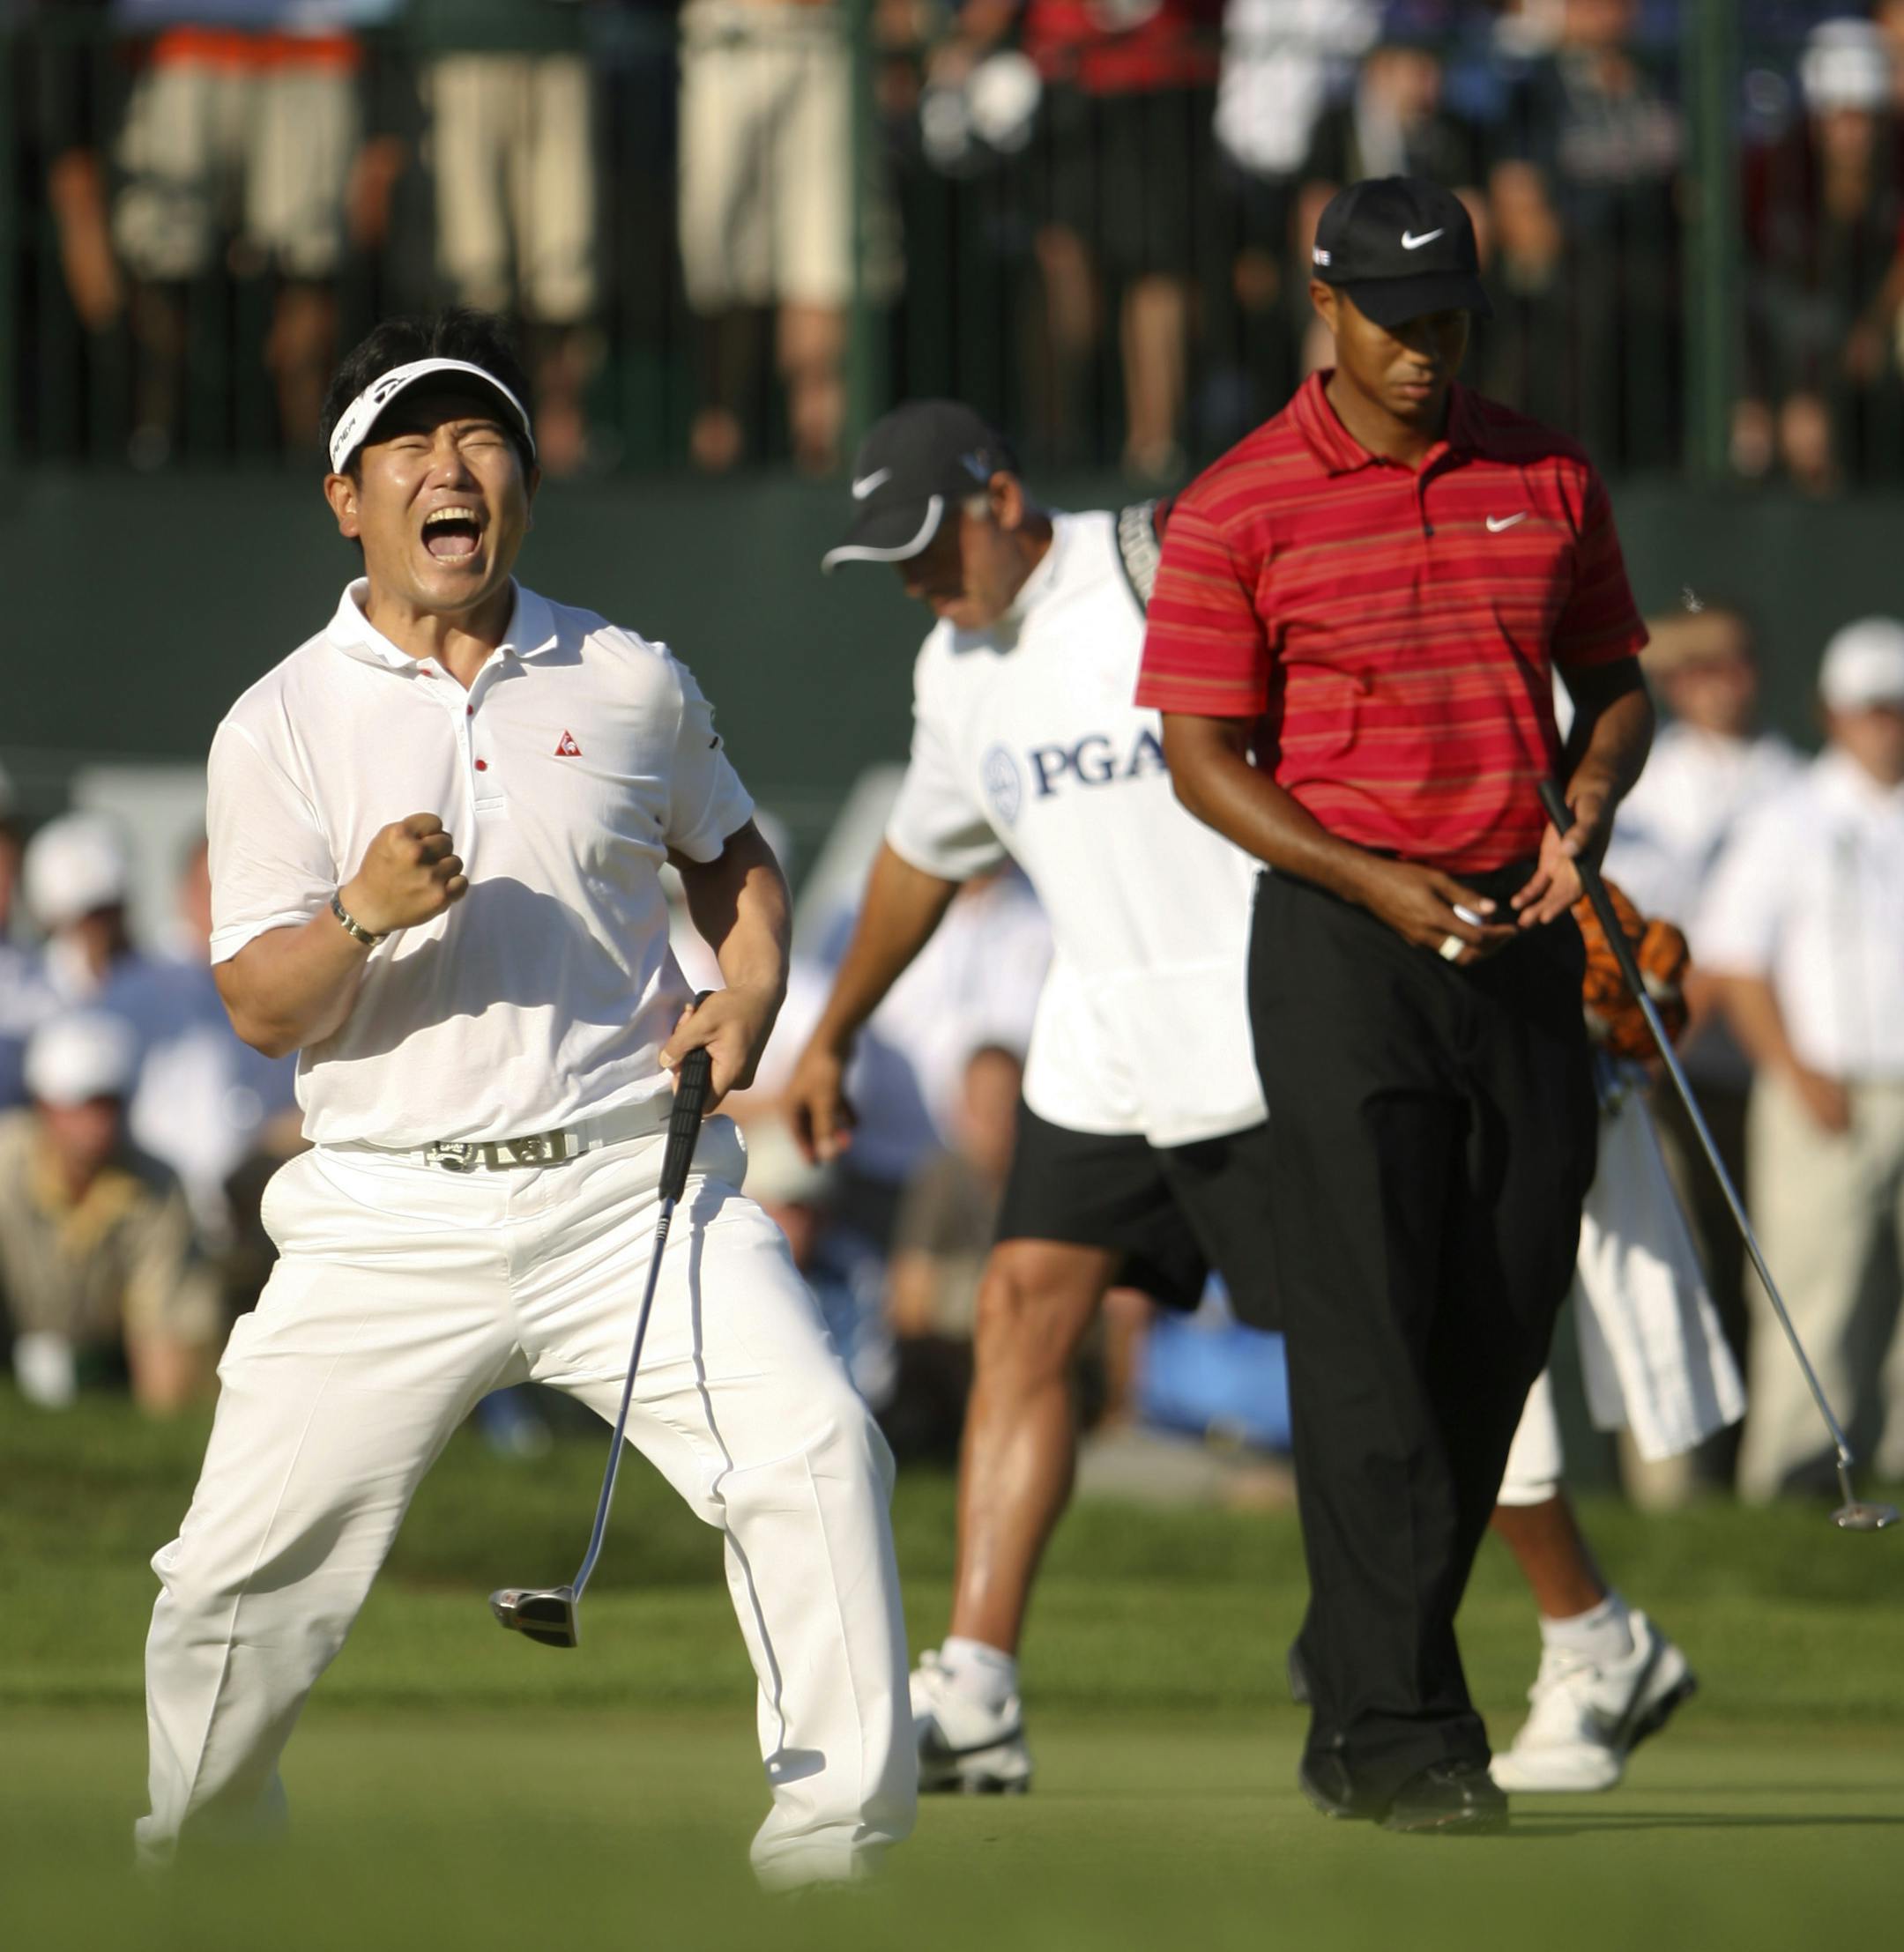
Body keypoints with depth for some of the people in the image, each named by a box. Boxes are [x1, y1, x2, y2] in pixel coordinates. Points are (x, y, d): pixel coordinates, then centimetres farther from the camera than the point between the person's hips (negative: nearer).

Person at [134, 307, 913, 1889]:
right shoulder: (283, 725, 1)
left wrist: (749, 995, 5)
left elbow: (732, 855, 24)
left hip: (628, 1181, 1)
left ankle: (840, 1826, -6)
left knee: (814, 1450, -17)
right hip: (389, 1212, -1)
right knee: (239, 1577, -3)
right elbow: (261, 1010, -4)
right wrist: (361, 915, -24)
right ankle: (202, 1862, 22)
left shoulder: (633, 684, 7)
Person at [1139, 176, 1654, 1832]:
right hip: (1342, 937, -4)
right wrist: (1378, 886, -16)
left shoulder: (1547, 481, 9)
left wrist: (1584, 815, -3)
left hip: (1523, 933, 4)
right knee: (1370, 1333, -9)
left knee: (1505, 1322, 5)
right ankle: (1390, 1726, -9)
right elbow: (1204, 757, -5)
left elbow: (1614, 686, 18)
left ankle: (1367, 1666, 20)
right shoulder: (1237, 511, -3)